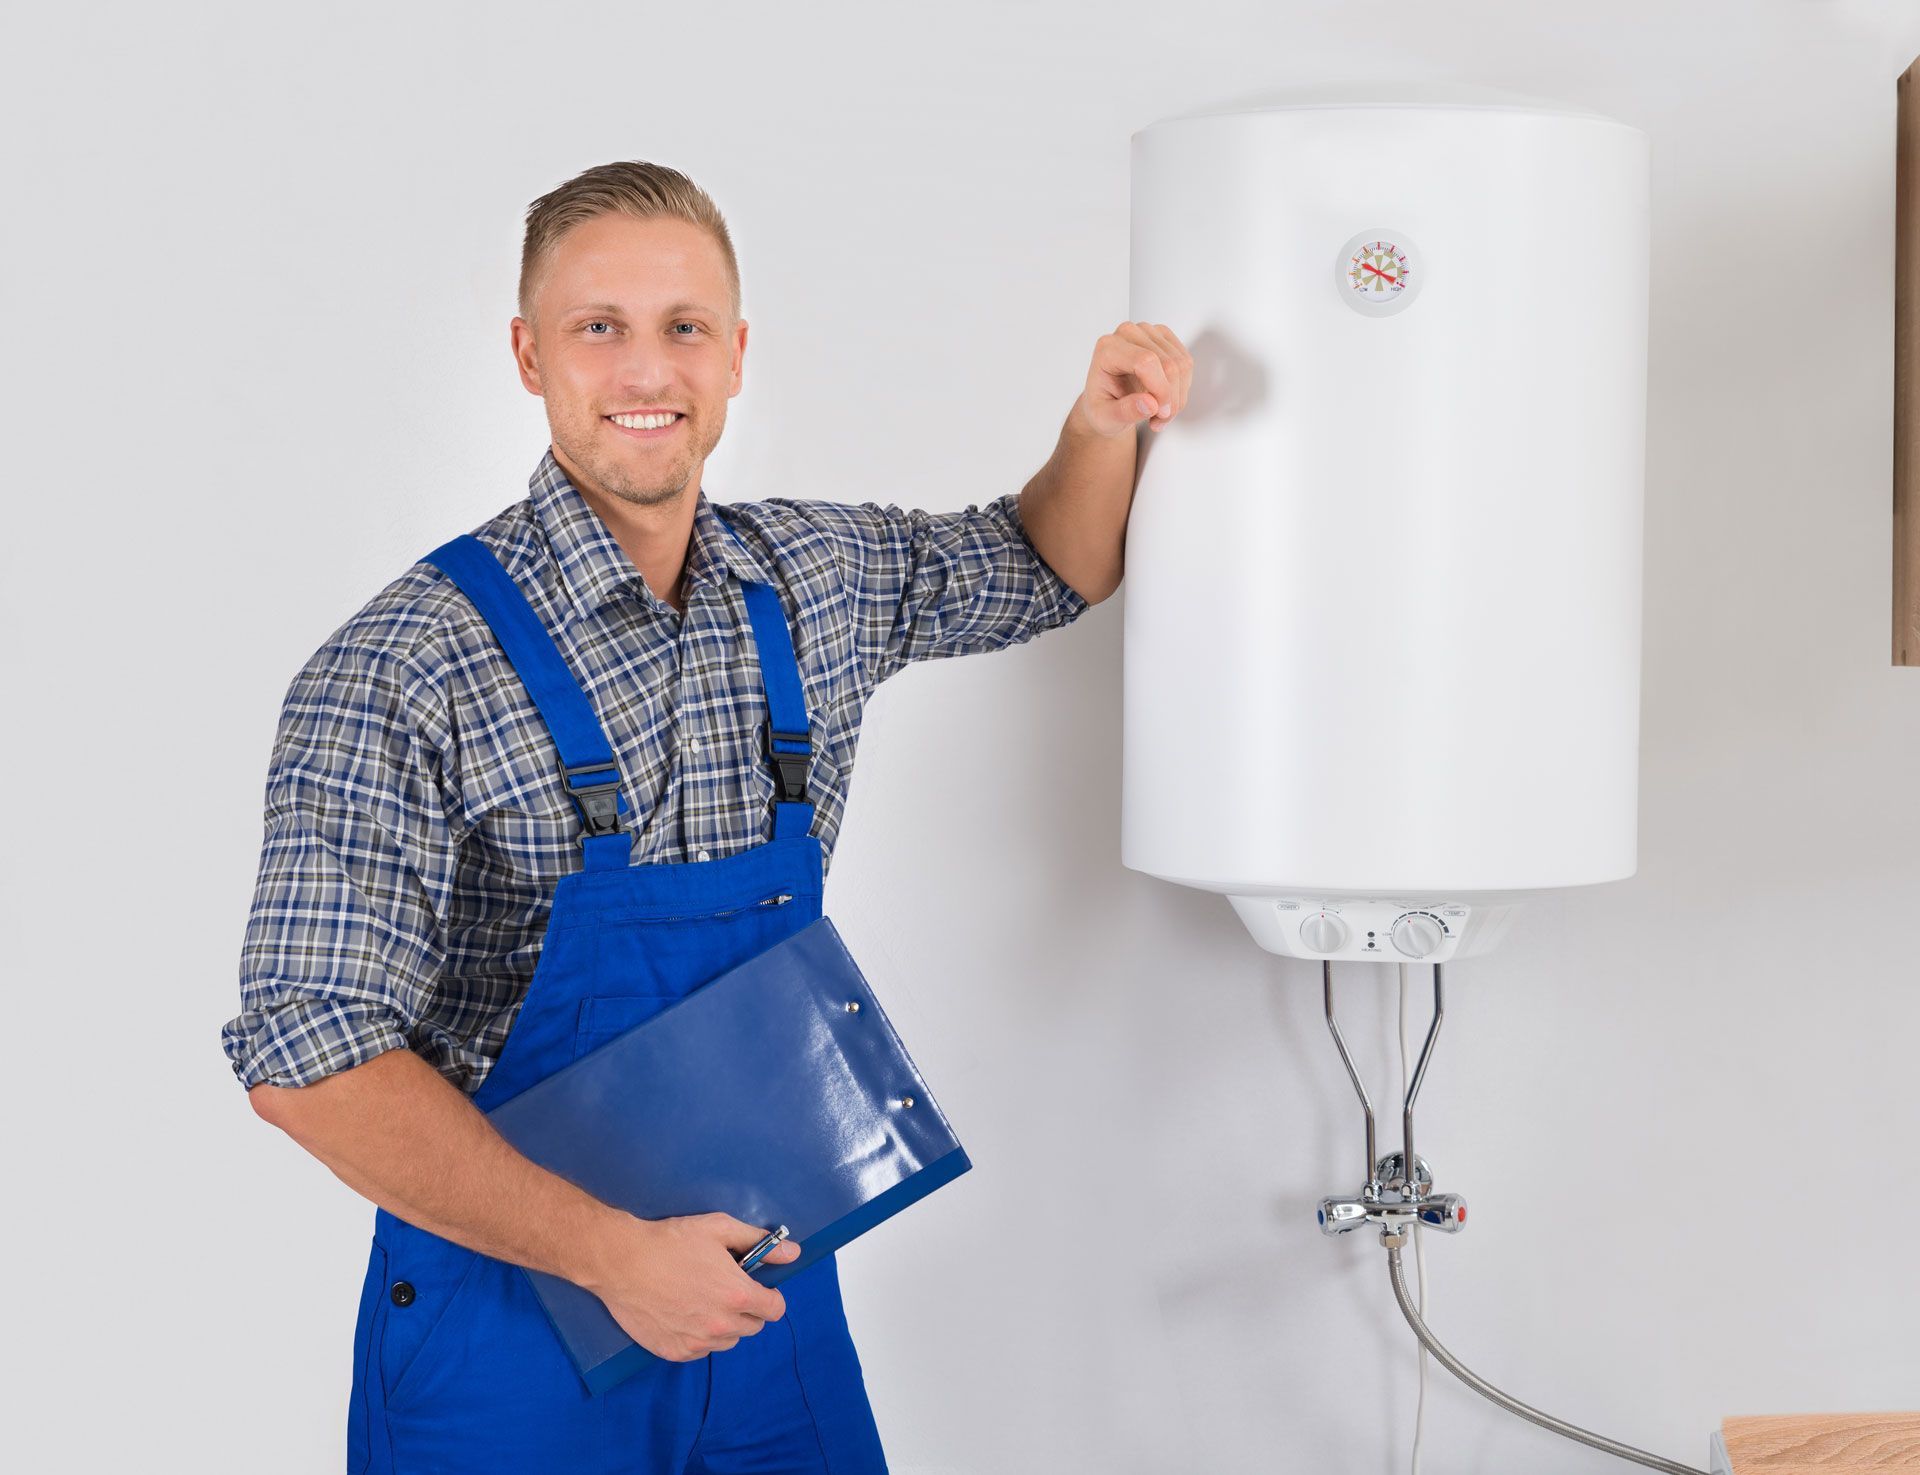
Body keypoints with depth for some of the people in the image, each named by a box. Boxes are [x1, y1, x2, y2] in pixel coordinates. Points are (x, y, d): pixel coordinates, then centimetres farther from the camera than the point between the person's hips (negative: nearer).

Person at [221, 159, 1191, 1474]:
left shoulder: (813, 580, 0)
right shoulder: (399, 673, -17)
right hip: (512, 1327, -5)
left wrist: (1103, 429, -4)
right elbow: (308, 1054, -22)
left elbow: (1047, 572, 17)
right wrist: (609, 1251, -26)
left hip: (761, 1280, 5)